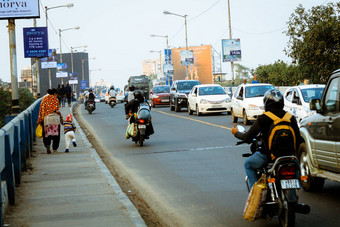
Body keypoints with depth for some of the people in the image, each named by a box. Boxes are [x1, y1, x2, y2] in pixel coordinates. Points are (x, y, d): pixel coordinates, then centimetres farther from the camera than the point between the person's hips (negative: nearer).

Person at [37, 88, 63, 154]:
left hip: (46, 118, 2)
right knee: (55, 133, 8)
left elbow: (41, 110, 8)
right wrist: (61, 116, 4)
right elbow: (56, 110, -8)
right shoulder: (55, 99, 0)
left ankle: (47, 145, -20)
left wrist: (39, 120, 11)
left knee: (47, 134, 5)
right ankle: (55, 148, 9)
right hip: (55, 118, -2)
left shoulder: (44, 99, 10)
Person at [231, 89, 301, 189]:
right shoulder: (291, 118, 1)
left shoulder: (262, 119, -9)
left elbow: (248, 138, -3)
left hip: (268, 156, -3)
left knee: (248, 164, 24)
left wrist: (236, 133, 17)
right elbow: (298, 140, 6)